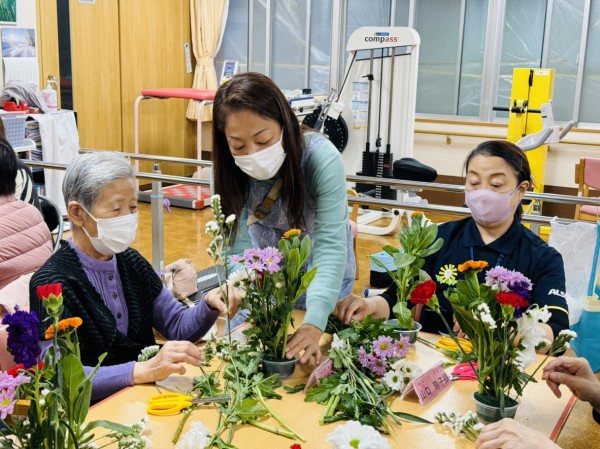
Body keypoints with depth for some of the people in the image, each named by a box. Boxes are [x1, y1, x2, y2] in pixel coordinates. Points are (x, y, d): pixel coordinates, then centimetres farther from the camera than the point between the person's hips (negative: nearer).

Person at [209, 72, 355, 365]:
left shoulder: (321, 159, -33)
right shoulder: (228, 171, -22)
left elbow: (330, 246, -38)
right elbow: (238, 246, -24)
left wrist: (314, 324, -50)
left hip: (321, 278, -2)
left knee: (314, 360, 13)